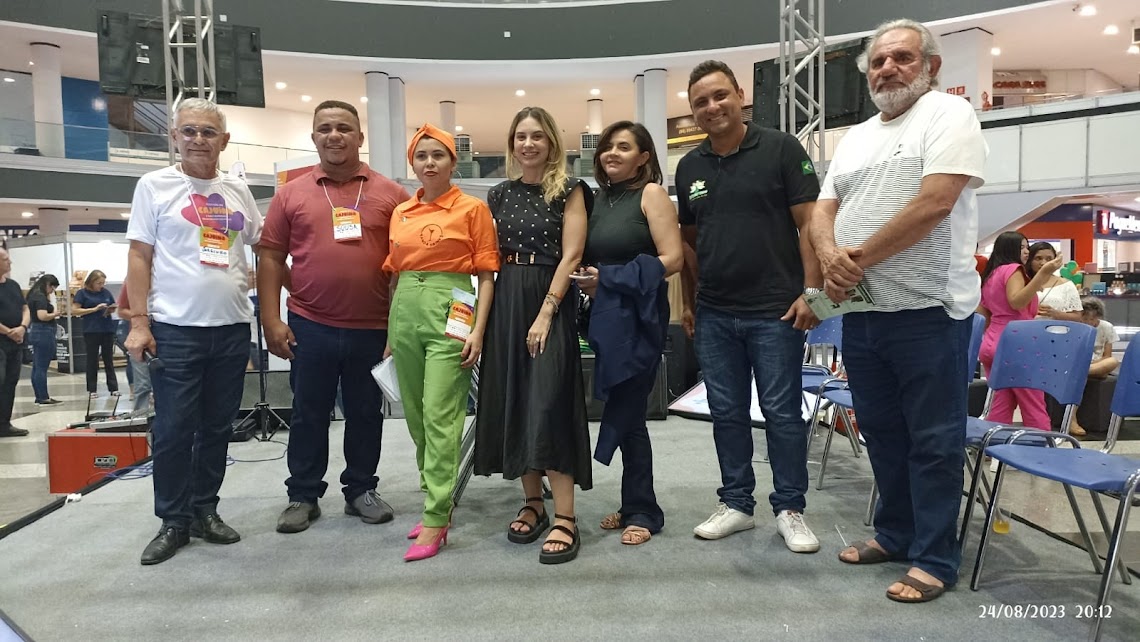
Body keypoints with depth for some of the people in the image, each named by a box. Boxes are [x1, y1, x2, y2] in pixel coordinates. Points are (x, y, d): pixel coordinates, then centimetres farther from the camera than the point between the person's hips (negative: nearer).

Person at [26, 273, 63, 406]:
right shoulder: (40, 297, -14)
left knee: (37, 367, 12)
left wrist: (51, 305, 14)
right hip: (44, 332, -10)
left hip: (36, 332, 10)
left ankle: (39, 397, 18)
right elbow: (42, 316, -23)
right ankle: (43, 398, -2)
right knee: (42, 368, -6)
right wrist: (55, 314, -7)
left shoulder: (34, 295, 15)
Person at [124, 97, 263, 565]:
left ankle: (205, 510, 24)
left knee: (217, 427, 11)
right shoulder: (155, 185, 0)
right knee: (173, 430, 2)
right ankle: (174, 521, 16)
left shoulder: (238, 191, 10)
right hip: (175, 329, -3)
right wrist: (139, 322, -9)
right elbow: (139, 257, -2)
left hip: (233, 328, 4)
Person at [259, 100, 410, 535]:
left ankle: (361, 490, 27)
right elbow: (271, 259, 5)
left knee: (366, 413, 11)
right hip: (309, 327, 0)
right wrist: (271, 320, -2)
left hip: (372, 328, 0)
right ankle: (303, 496, 24)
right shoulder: (291, 194, 5)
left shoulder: (390, 194, 3)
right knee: (308, 414, 10)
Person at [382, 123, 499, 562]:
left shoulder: (472, 209, 0)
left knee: (440, 417, -8)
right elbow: (394, 275, 18)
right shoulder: (400, 213, 14)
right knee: (416, 416, 11)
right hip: (406, 313, 6)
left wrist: (478, 331, -11)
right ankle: (437, 501, 26)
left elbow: (486, 276, -3)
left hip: (449, 316, -6)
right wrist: (390, 334, 16)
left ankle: (436, 519, -1)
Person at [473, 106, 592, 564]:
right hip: (506, 302, 5)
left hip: (551, 302, -5)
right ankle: (532, 504, 19)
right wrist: (492, 310, 3)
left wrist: (545, 313, -17)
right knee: (512, 402, 6)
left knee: (548, 404, -11)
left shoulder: (569, 191, -1)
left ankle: (565, 518, -5)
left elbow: (571, 255, -9)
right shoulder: (500, 194, 13)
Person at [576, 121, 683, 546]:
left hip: (638, 316, -6)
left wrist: (608, 277, -13)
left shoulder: (651, 193, -5)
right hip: (605, 317, 6)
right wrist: (587, 281, -2)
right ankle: (634, 505, 25)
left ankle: (642, 512, 15)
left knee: (626, 413, -1)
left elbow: (672, 259, -13)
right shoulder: (602, 198, 15)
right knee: (624, 412, 11)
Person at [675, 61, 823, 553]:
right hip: (714, 315, 4)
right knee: (727, 413, 11)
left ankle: (789, 509, 19)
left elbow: (808, 224, -5)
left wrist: (810, 291, -12)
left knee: (782, 412, 4)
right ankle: (736, 504, 25)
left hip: (775, 310, -4)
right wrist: (688, 302, 13)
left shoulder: (780, 149, -3)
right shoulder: (689, 167, 10)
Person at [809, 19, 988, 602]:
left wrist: (859, 258, -13)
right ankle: (895, 534, 31)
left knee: (933, 442, 2)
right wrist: (829, 254, -11)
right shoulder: (855, 138, 17)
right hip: (861, 312, 7)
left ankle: (934, 559, 15)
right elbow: (823, 211, 11)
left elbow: (934, 203, -18)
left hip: (927, 311, -7)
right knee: (881, 432, 16)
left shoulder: (948, 115, -5)